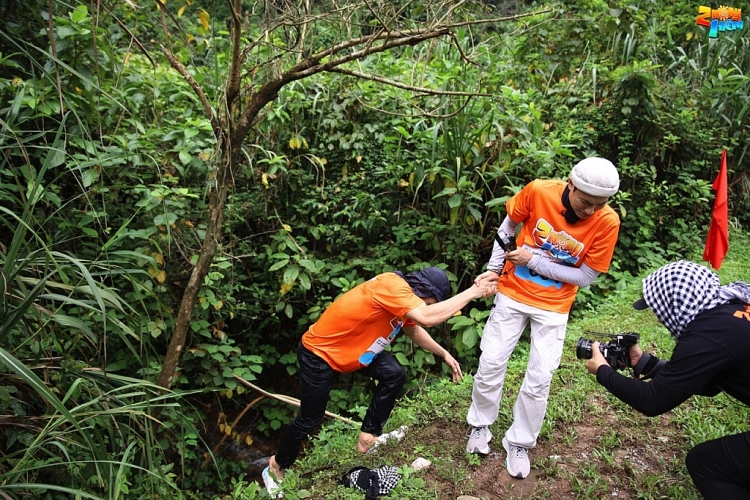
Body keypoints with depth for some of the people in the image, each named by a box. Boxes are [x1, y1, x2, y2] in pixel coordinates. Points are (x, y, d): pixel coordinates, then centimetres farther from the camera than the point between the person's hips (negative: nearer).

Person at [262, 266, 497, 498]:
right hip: (319, 351, -9)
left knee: (394, 374, -5)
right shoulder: (392, 285, -32)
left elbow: (415, 330, 15)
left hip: (351, 346, 9)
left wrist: (444, 354, 13)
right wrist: (473, 292, -35)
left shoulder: (403, 294, -3)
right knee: (309, 419, 4)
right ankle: (276, 467, 29)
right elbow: (427, 318, -44)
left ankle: (368, 436, 11)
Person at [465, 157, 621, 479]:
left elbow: (585, 277, -12)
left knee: (539, 379, 0)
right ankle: (479, 425, 30)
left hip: (553, 307, 0)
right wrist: (494, 268, 0)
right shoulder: (539, 191, -17)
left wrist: (534, 261, -18)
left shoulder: (607, 222, -18)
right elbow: (509, 225, 2)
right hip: (513, 293, 1)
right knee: (491, 364, 4)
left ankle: (519, 443, 24)